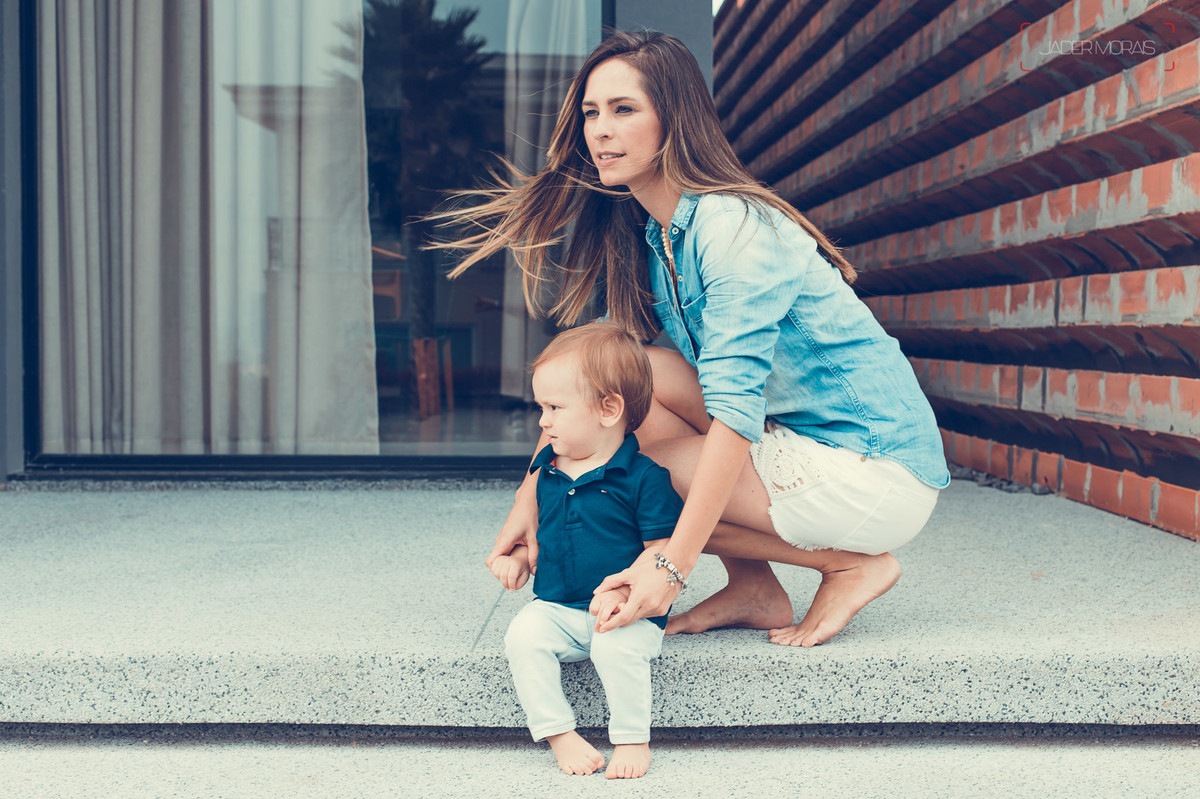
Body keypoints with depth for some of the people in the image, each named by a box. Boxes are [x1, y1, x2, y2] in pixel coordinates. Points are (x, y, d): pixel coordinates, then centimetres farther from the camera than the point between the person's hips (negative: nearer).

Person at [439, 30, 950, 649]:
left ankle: (854, 563, -3)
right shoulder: (644, 236, 7)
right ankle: (753, 588, 1)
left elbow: (735, 406, -29)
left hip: (880, 471, -8)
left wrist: (673, 563, -33)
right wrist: (532, 491, -3)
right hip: (798, 441, 8)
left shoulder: (734, 227, -20)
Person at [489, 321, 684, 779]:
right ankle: (559, 733, -11)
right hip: (556, 608, 5)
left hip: (627, 612, -5)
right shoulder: (546, 471, 9)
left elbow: (662, 552, -11)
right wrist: (517, 558, 6)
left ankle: (632, 740, -10)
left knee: (616, 646, -33)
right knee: (522, 635, -22)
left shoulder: (644, 477, -10)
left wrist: (623, 590, -25)